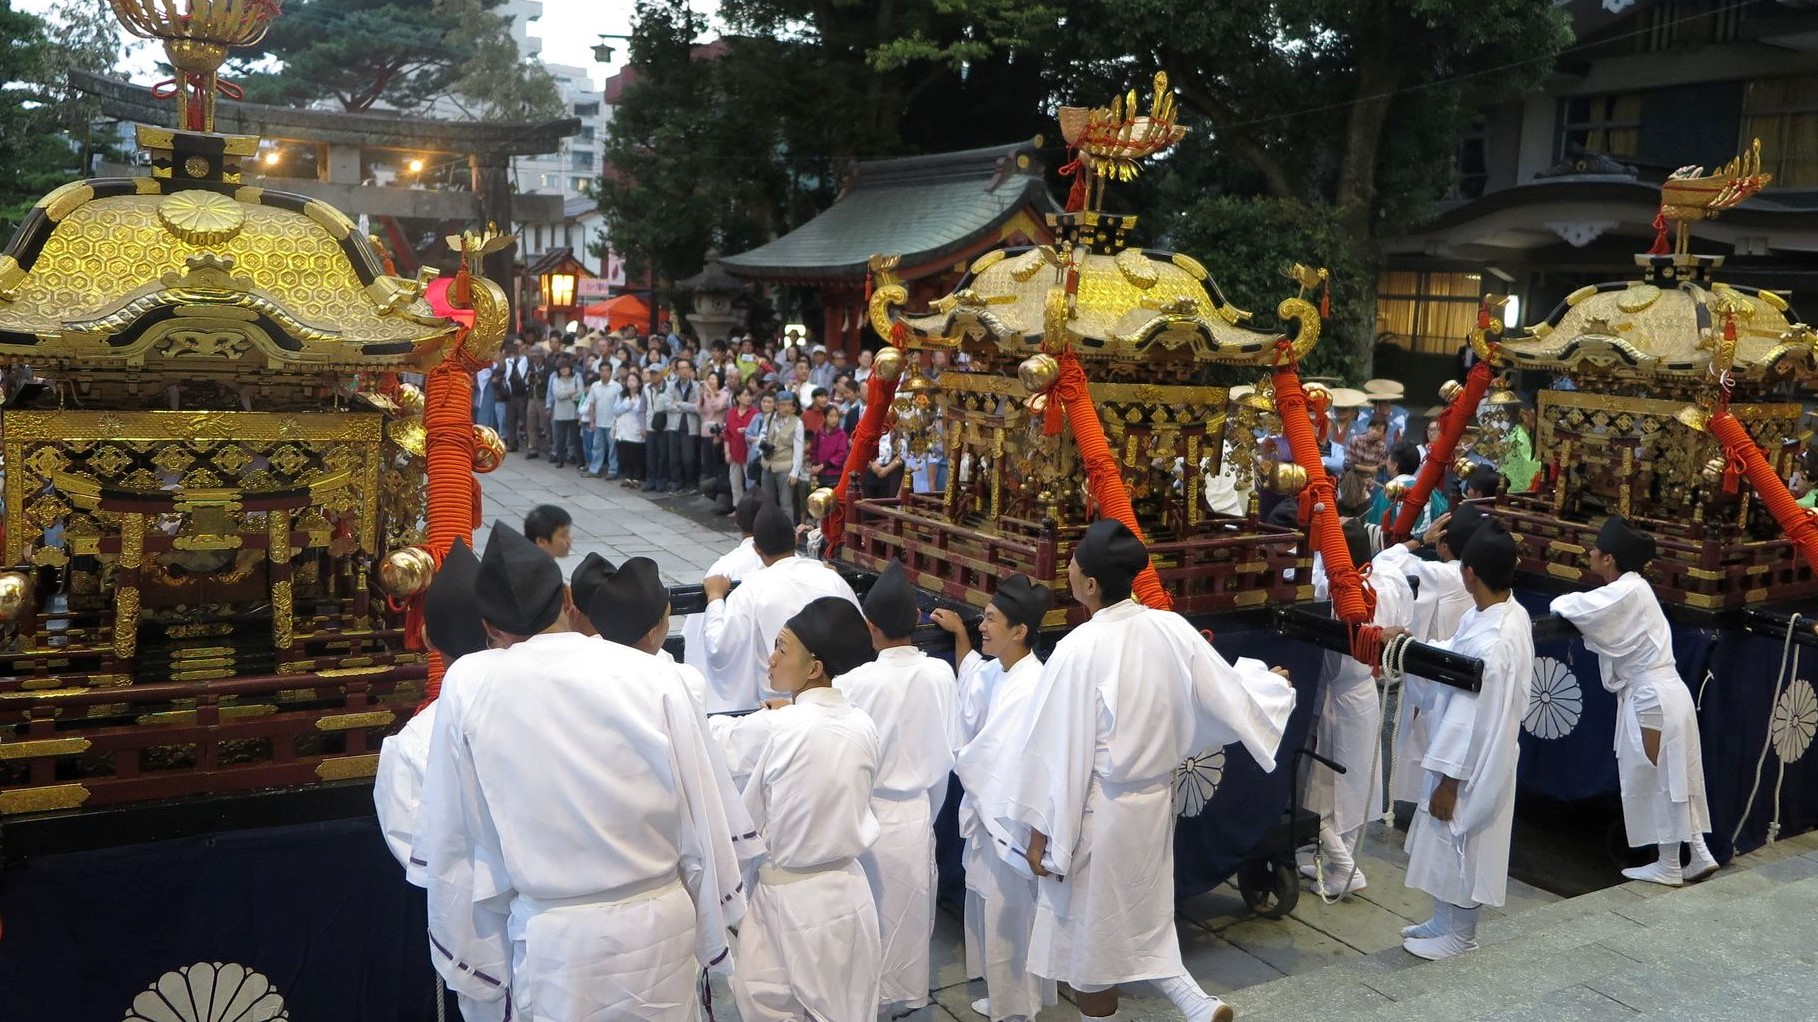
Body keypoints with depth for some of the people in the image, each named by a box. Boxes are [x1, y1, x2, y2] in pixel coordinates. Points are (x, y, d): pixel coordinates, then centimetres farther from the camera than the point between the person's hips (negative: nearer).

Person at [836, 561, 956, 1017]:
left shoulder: (855, 682, -22)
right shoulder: (941, 674, -10)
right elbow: (946, 755, 0)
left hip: (867, 817, -3)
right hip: (917, 814, 4)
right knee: (909, 914, 20)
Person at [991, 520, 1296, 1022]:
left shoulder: (1080, 649, -24)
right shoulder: (1173, 630, -8)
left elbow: (1059, 751, -19)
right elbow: (1230, 699, 4)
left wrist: (1040, 830, -10)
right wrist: (1267, 681, 26)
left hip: (1097, 811, -6)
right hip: (1154, 799, 6)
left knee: (1090, 931, 13)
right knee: (1139, 920, 25)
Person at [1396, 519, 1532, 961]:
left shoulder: (1489, 642, -32)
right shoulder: (1506, 613, -2)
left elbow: (1471, 719, -26)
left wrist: (1449, 780, -19)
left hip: (1472, 764, -9)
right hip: (1472, 756, 9)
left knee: (1461, 847, 9)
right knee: (1447, 845, 22)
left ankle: (1459, 935, 28)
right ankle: (1444, 921, 38)